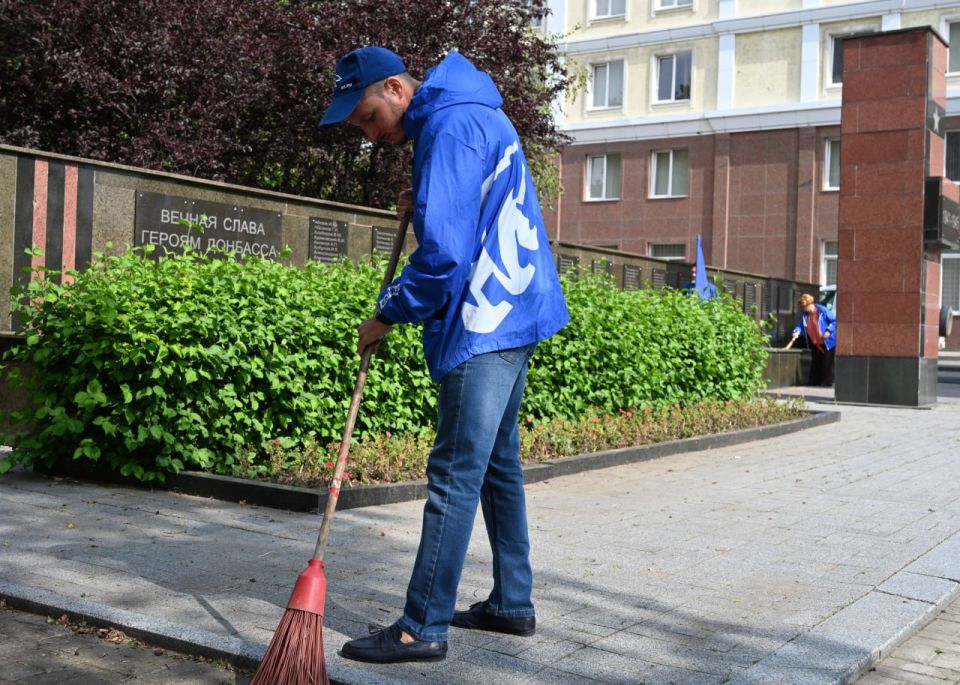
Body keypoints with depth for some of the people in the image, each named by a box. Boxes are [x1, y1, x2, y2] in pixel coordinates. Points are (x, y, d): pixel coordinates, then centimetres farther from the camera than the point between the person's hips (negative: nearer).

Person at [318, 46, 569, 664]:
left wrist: (389, 313, -9)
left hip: (486, 324, -11)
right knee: (498, 462, 15)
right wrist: (423, 206, 10)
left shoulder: (450, 127, -16)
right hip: (515, 313, 11)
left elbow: (444, 252, -21)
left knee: (454, 475, -8)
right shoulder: (476, 114, 17)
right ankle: (513, 604, 25)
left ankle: (423, 628, -2)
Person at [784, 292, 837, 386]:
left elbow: (834, 321, -12)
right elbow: (800, 326, 6)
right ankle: (813, 382, 18)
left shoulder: (823, 311, -16)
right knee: (815, 363, 12)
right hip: (815, 344, 7)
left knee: (827, 363, -2)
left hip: (827, 343, -7)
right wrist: (797, 332, -14)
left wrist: (829, 331, -23)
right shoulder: (805, 315, 4)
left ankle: (827, 382, 5)